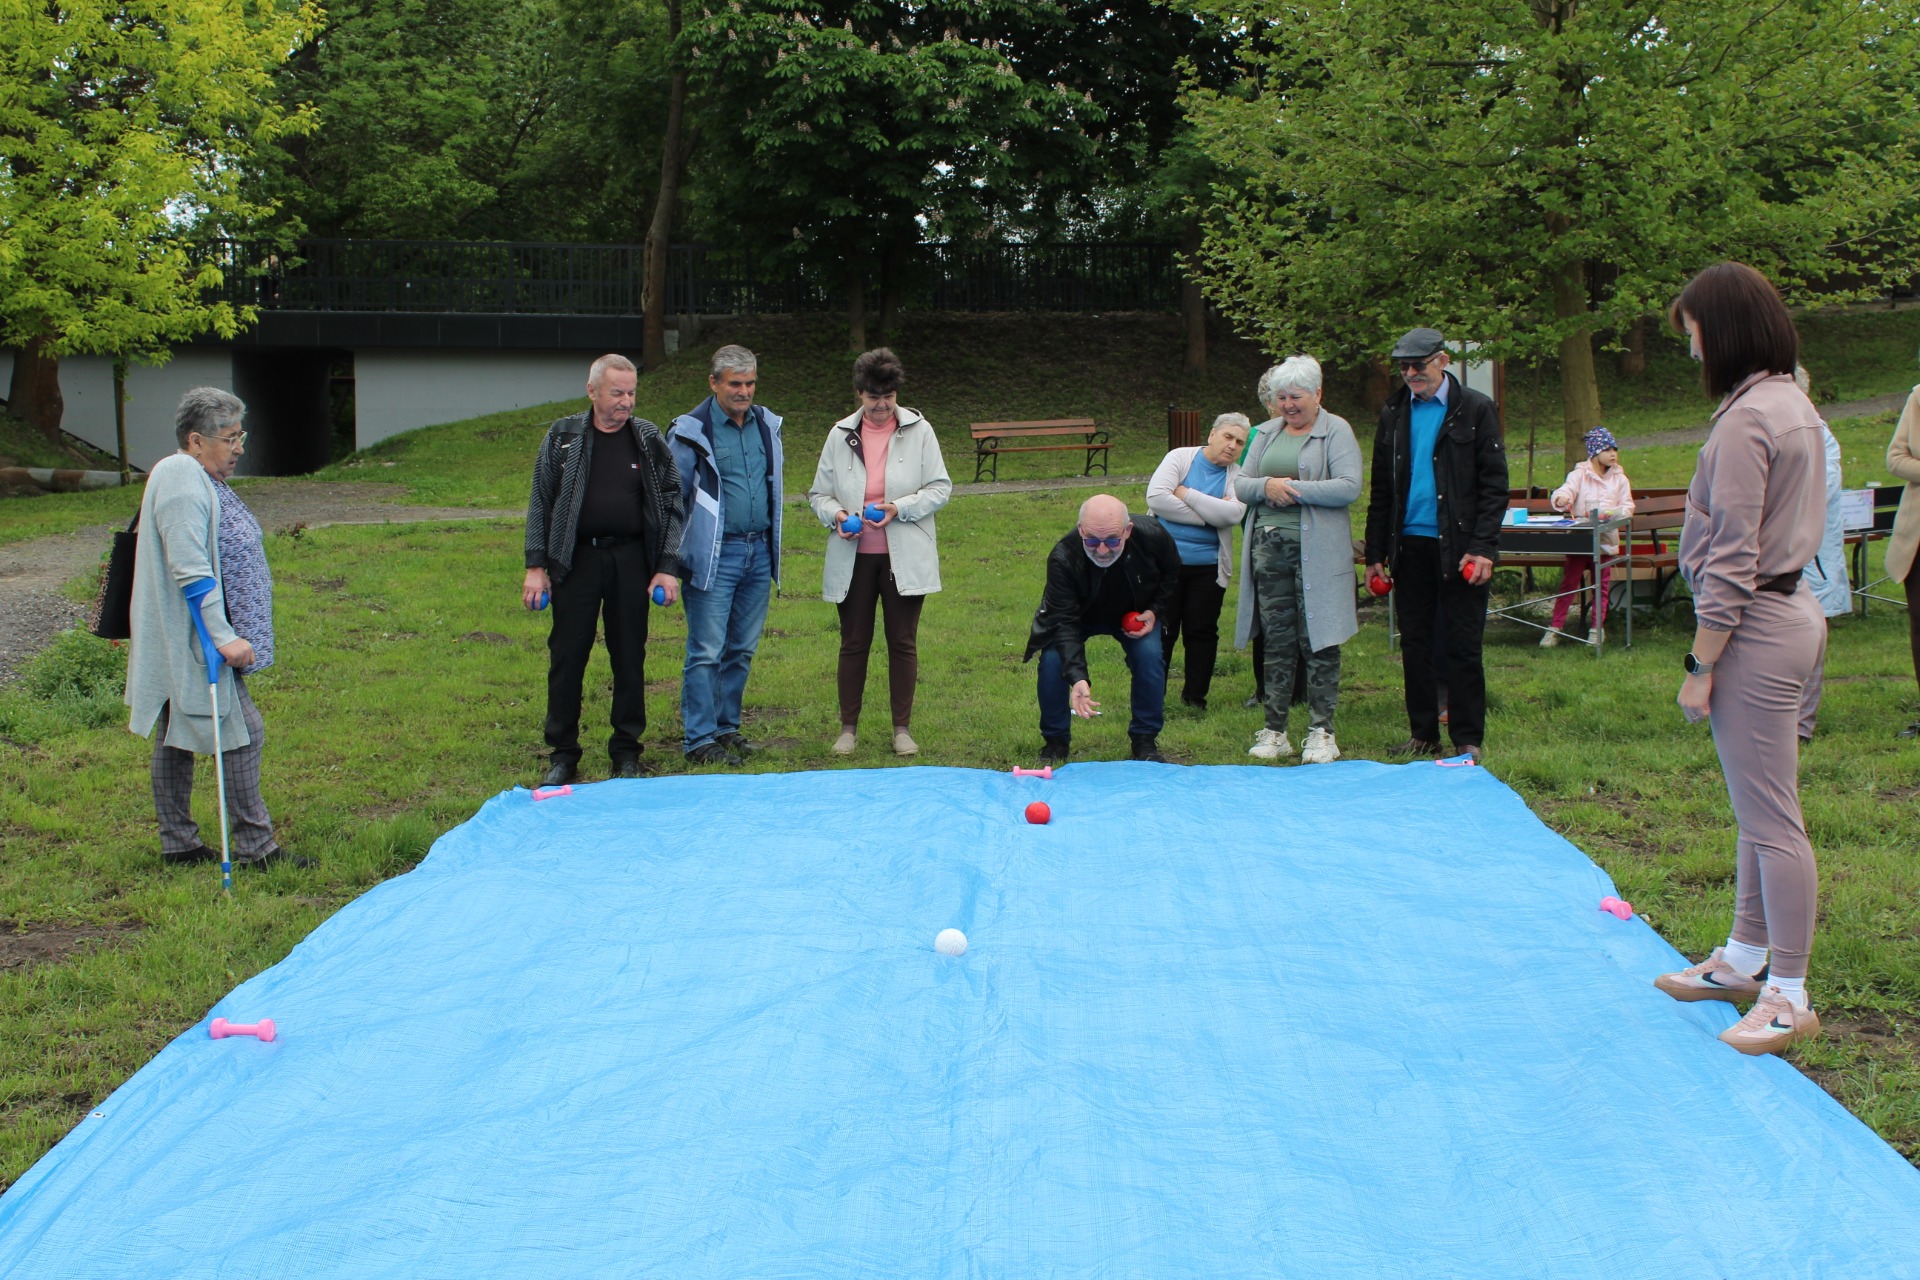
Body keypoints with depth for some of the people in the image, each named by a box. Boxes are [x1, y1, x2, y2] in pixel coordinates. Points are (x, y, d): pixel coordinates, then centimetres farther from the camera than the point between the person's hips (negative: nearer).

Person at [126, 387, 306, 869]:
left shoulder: (198, 480, 15)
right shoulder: (182, 484, -18)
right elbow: (190, 571, -25)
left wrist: (226, 633, 28)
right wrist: (223, 636, -27)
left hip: (183, 643, 11)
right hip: (193, 641, -11)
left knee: (176, 739, 13)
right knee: (243, 731, -8)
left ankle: (177, 842, 20)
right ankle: (254, 845, -4)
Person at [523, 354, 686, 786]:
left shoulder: (649, 439, 4)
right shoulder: (562, 437, 2)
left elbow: (672, 505, 5)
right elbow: (540, 503, 4)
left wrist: (667, 567, -2)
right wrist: (536, 565, -2)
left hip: (630, 560, 1)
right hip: (575, 560, -1)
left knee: (630, 658, 5)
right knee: (566, 657, 1)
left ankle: (626, 753, 17)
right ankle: (562, 754, 12)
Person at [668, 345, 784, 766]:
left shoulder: (768, 426, 9)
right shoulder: (691, 431, -8)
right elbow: (671, 496, -5)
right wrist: (675, 556, -9)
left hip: (759, 553, 6)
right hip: (716, 555, -6)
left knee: (742, 649, 11)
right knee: (706, 651, -5)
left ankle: (726, 726, 22)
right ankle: (699, 739, 0)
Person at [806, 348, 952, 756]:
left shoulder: (919, 431, -2)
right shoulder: (841, 434, 3)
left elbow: (940, 488, -1)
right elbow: (819, 493, 9)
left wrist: (899, 507, -16)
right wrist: (835, 514, -13)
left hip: (904, 557, -1)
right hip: (853, 556, 1)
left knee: (903, 643, 5)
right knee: (853, 642, 8)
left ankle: (902, 728, 17)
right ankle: (848, 728, 19)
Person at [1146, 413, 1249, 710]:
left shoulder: (1238, 476, 4)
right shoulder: (1181, 458, -1)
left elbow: (1233, 513, -16)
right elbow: (1156, 497, -16)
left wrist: (1187, 494, -16)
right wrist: (1210, 513, -13)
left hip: (1208, 566, 2)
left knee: (1202, 632, 7)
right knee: (1161, 632, 1)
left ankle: (1195, 697, 20)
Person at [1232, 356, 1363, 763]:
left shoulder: (1336, 431, -2)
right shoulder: (1266, 434, 15)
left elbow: (1349, 487, -14)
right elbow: (1240, 486, 11)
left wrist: (1295, 488, -16)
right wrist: (1266, 486, -10)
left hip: (1316, 552, -5)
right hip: (1269, 547, 5)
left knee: (1319, 642, -3)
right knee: (1276, 640, 8)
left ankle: (1321, 732, 4)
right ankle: (1274, 730, 14)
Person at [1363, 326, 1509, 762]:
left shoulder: (1475, 410, -1)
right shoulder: (1393, 413, 11)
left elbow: (1494, 485, -4)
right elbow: (1381, 489, 14)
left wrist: (1482, 547, -13)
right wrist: (1376, 553, 8)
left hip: (1459, 547, -4)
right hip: (1410, 546, 4)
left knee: (1463, 645, -1)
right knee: (1415, 645, 7)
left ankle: (1468, 739, 7)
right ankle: (1423, 734, 16)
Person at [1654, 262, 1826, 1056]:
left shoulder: (1747, 419, -19)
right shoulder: (1792, 404, 12)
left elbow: (1731, 561, -20)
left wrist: (1701, 665, -15)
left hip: (1756, 630, -10)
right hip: (1790, 610, 10)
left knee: (1771, 818, -3)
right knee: (1759, 810, 19)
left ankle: (1788, 997, 5)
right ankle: (1745, 959, 32)